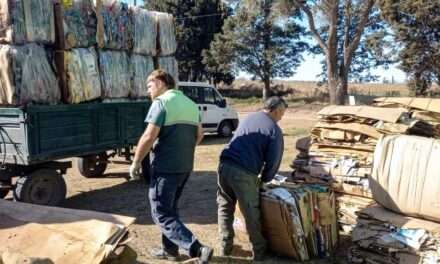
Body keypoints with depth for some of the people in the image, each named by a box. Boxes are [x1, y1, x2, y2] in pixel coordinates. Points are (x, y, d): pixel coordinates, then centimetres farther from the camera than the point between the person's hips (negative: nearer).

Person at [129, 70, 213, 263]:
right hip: (185, 166, 8)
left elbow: (149, 137, -18)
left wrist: (136, 162, -8)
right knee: (170, 209, 22)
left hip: (165, 167, -8)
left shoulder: (161, 102, -12)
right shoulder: (190, 104, 12)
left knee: (161, 215, -2)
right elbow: (199, 134, 19)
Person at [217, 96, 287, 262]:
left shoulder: (248, 118, 21)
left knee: (225, 208, 19)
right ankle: (259, 252, 21)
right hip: (244, 173, -6)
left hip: (225, 165, 6)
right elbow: (273, 161, -2)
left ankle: (225, 248, 26)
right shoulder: (274, 130, 0)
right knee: (251, 214, 8)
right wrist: (265, 179, 16)